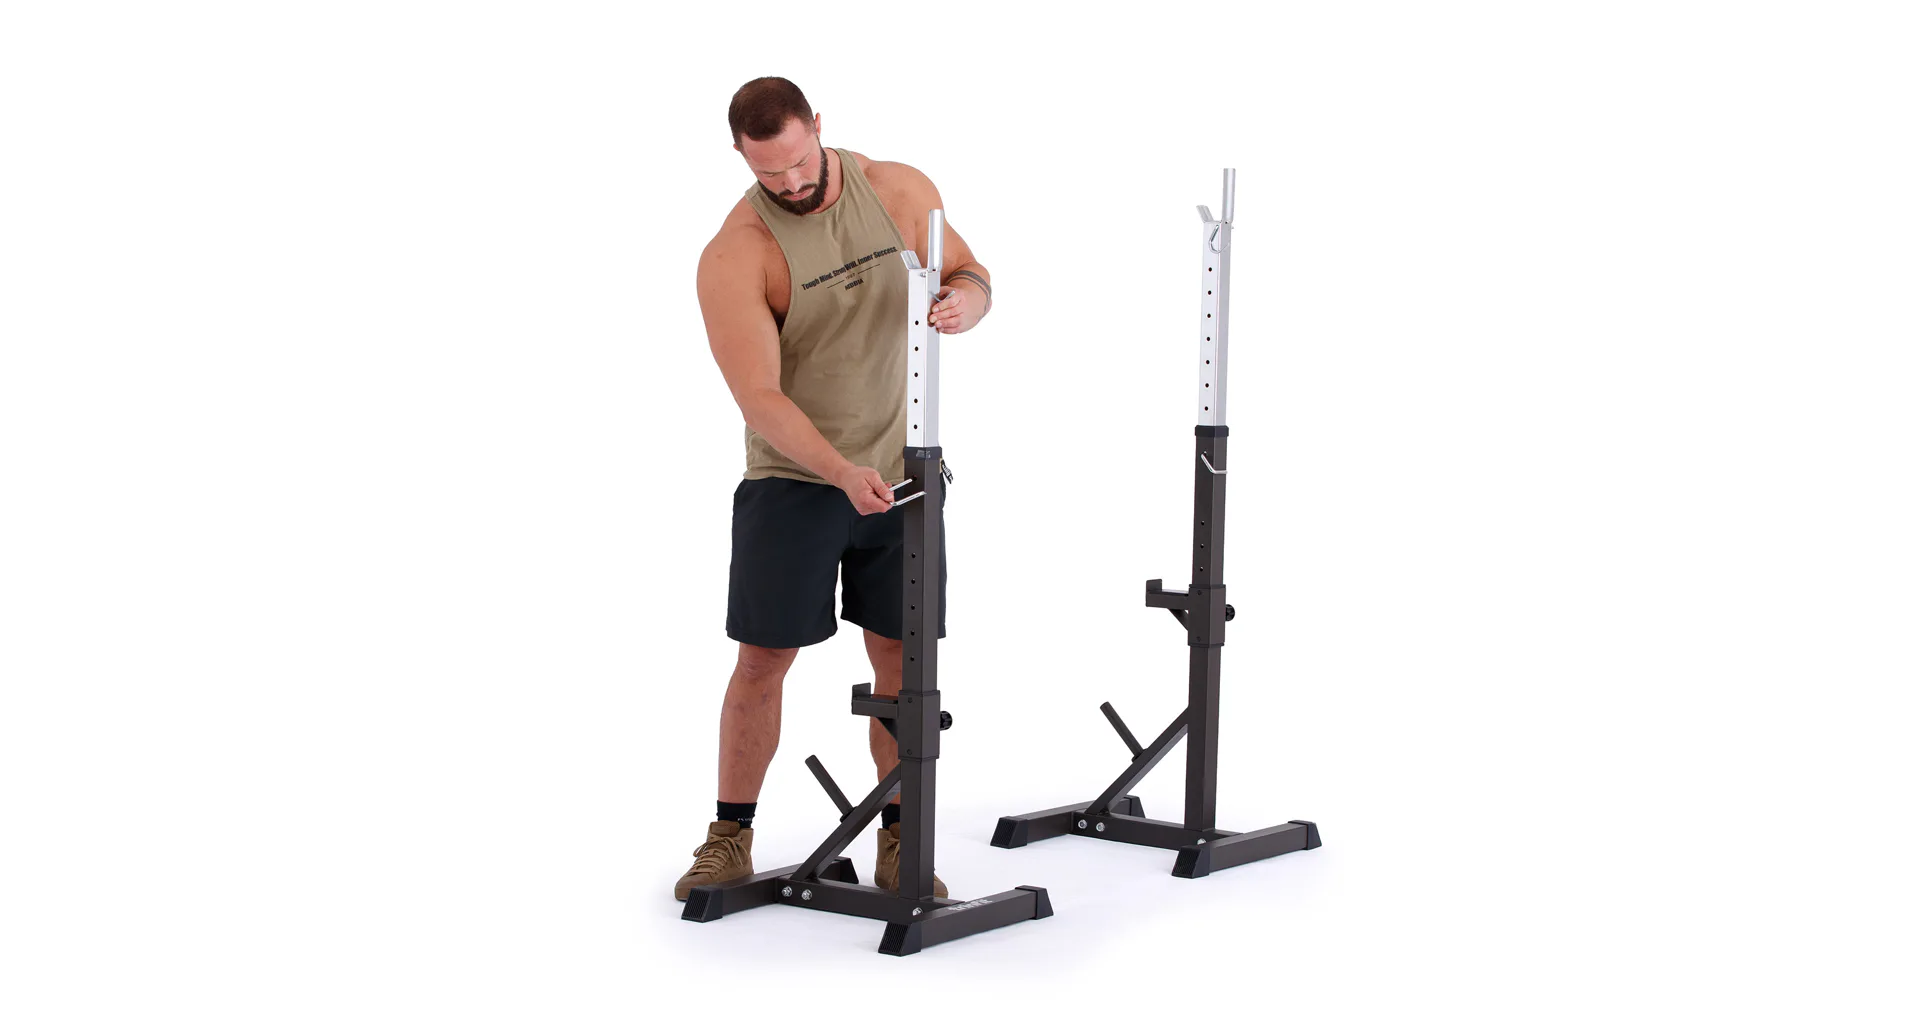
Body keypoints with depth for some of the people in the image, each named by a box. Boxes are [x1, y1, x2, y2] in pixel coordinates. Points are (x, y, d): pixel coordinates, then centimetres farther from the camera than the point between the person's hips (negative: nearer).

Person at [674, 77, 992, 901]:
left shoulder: (900, 191, -4)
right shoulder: (735, 255, -18)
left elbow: (972, 276, 5)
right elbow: (759, 396, -23)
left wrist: (964, 297, -22)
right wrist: (842, 472, -38)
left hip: (901, 470, 3)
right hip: (791, 481, -3)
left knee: (901, 656, 6)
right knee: (763, 659, 0)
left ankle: (898, 846, 16)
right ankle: (730, 839, 15)